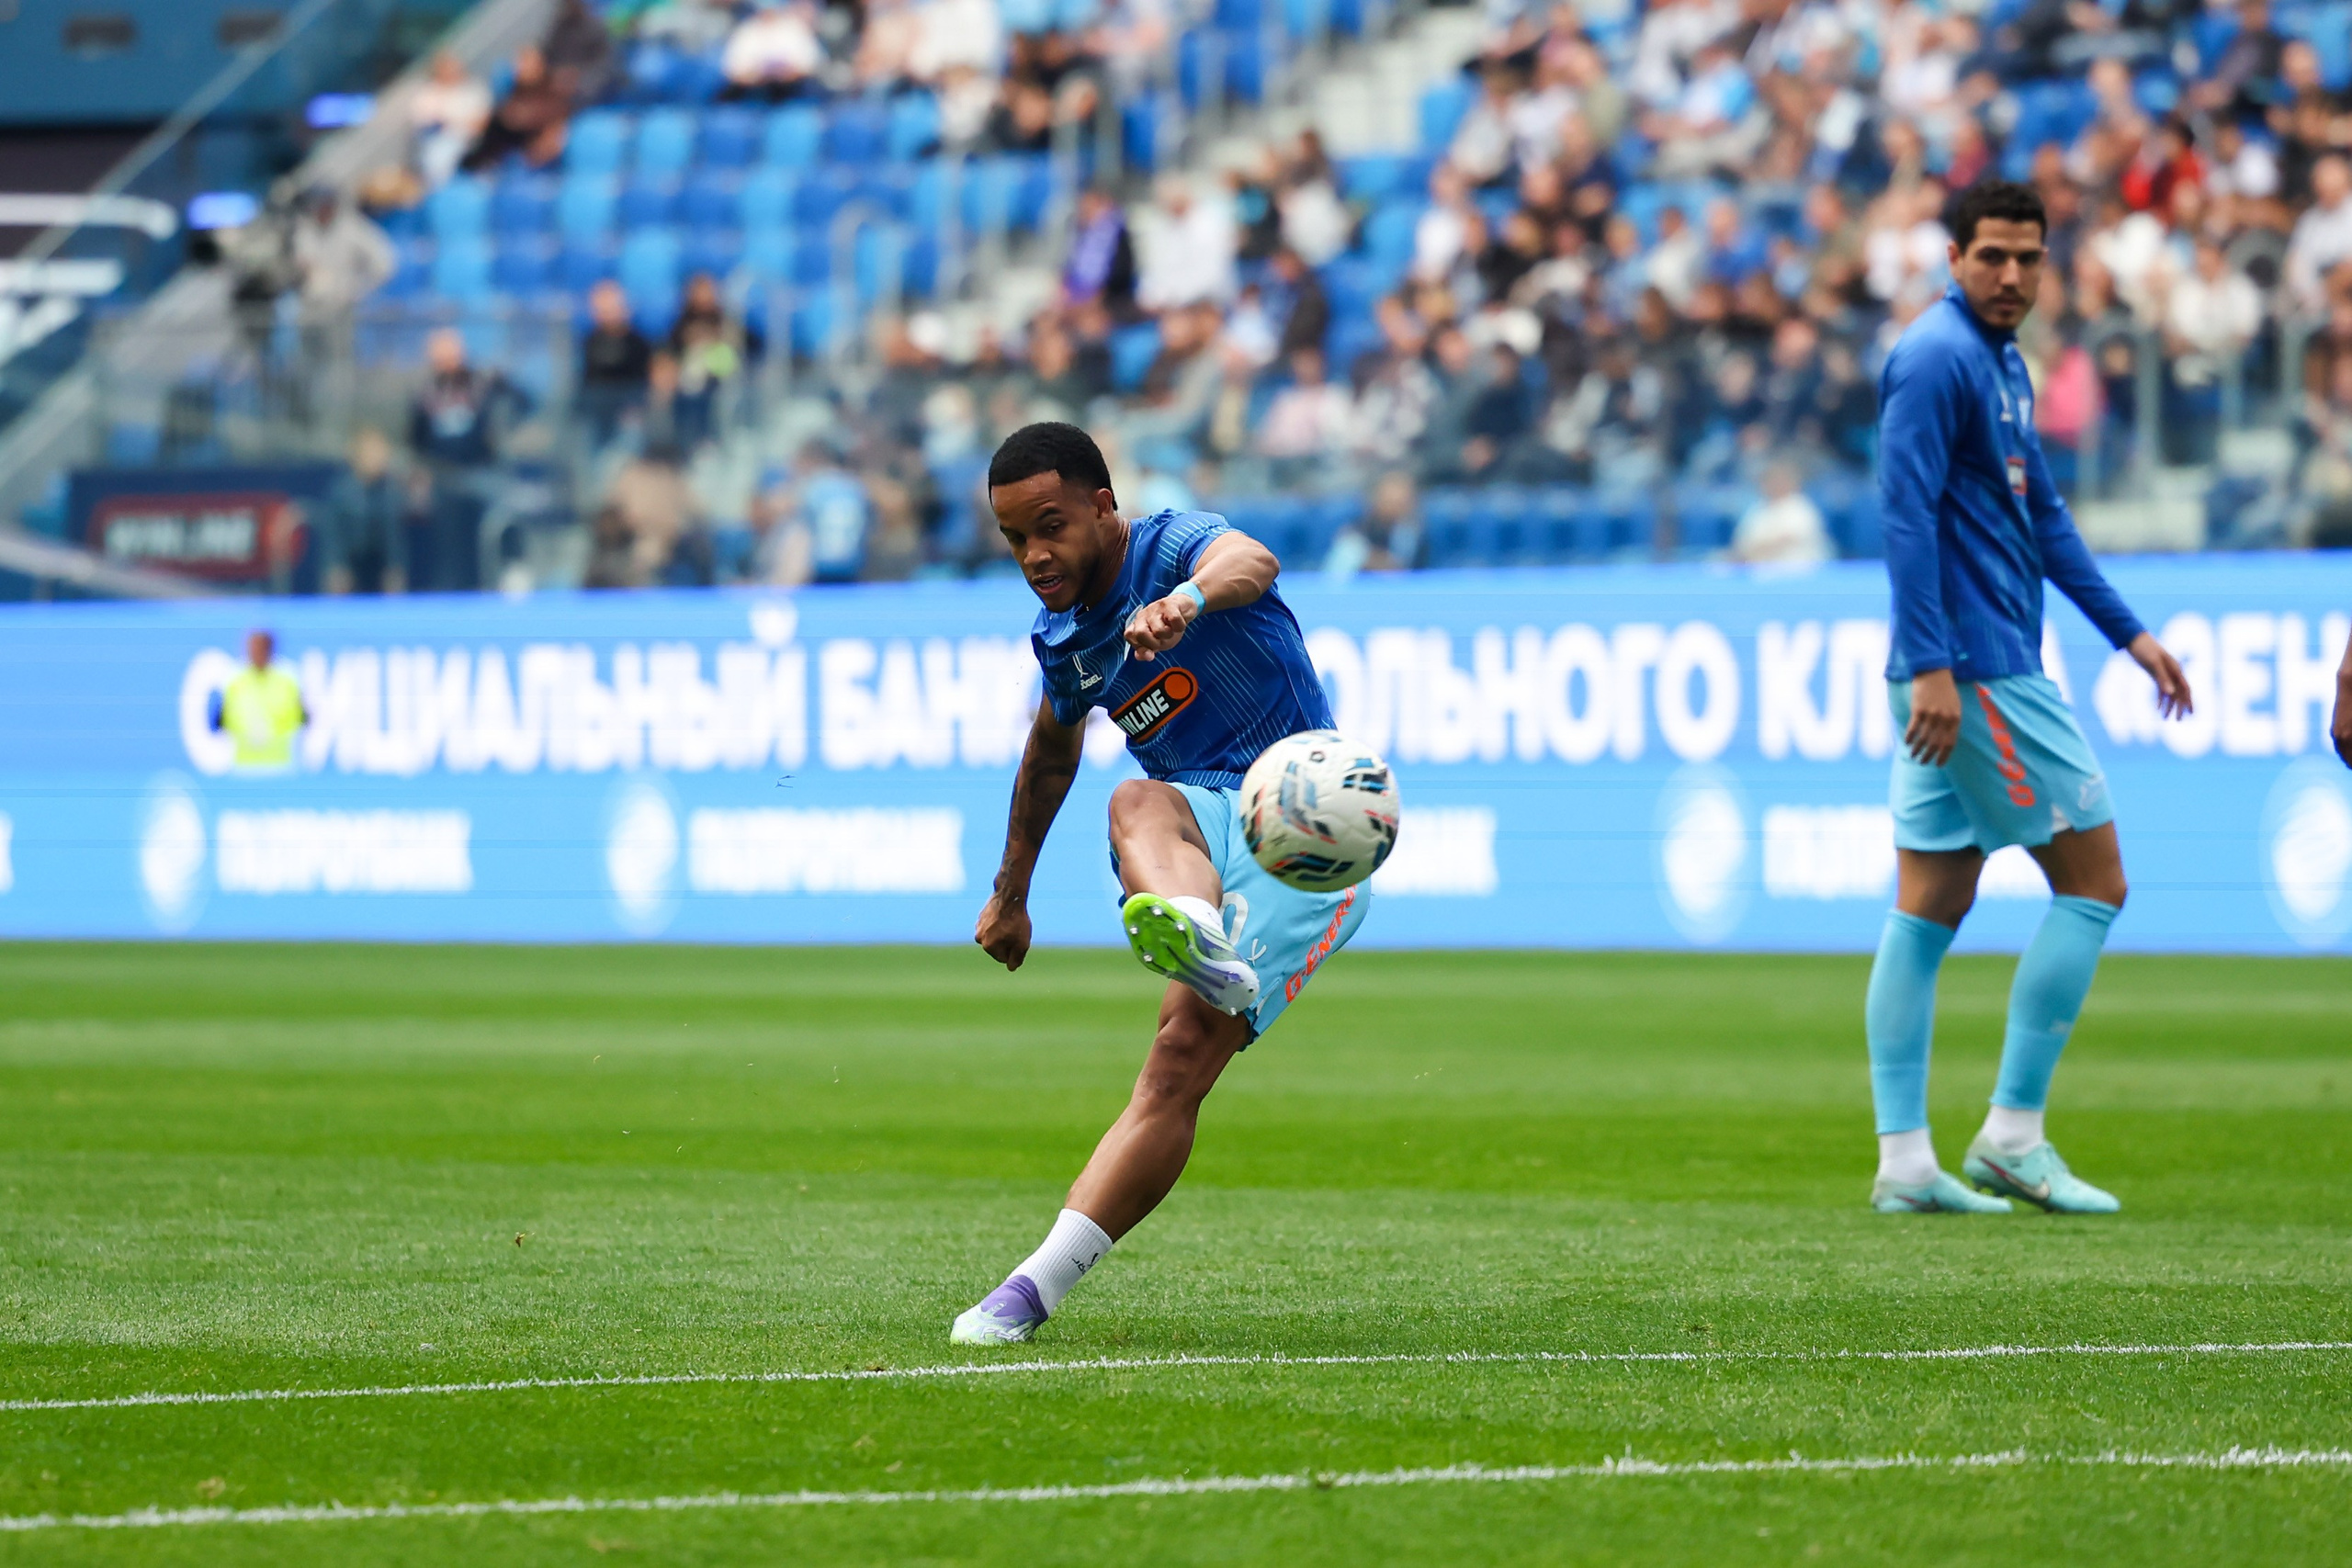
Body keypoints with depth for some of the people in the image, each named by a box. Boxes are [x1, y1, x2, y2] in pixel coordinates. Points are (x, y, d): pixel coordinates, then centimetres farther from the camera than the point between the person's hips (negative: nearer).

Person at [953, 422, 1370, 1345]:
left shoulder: (1174, 546, -11)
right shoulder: (1063, 638, 12)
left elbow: (1252, 561, -38)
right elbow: (1051, 757, 34)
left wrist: (1189, 597, -63)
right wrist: (1011, 895, 45)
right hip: (1202, 826, 5)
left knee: (1184, 1053, -27)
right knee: (1138, 806, -34)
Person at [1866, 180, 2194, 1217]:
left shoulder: (2002, 361, 18)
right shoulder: (1935, 360, -13)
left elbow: (2041, 513, 25)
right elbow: (1907, 513, -19)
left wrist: (2129, 633, 24)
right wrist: (1932, 665, -25)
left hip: (1952, 676, 10)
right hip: (1976, 666, -10)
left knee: (1929, 907, 6)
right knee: (2093, 882, -4)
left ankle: (1903, 1160, 5)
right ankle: (2012, 1136, -3)